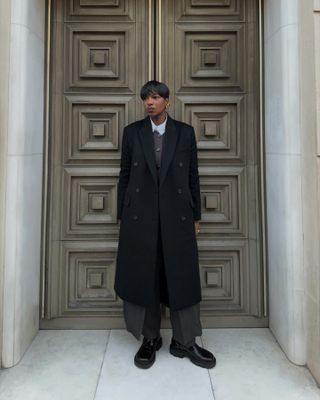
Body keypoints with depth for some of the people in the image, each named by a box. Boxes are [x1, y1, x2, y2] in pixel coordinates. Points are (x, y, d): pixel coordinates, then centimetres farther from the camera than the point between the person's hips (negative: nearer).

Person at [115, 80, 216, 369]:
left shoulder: (185, 132, 6)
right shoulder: (132, 132, 7)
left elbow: (193, 176, 6)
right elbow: (125, 175, 6)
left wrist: (196, 216, 5)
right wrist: (122, 216, 4)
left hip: (177, 216, 0)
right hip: (140, 216, 1)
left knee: (183, 278, 4)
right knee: (143, 277, 6)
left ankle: (184, 342, 22)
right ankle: (150, 340, 25)